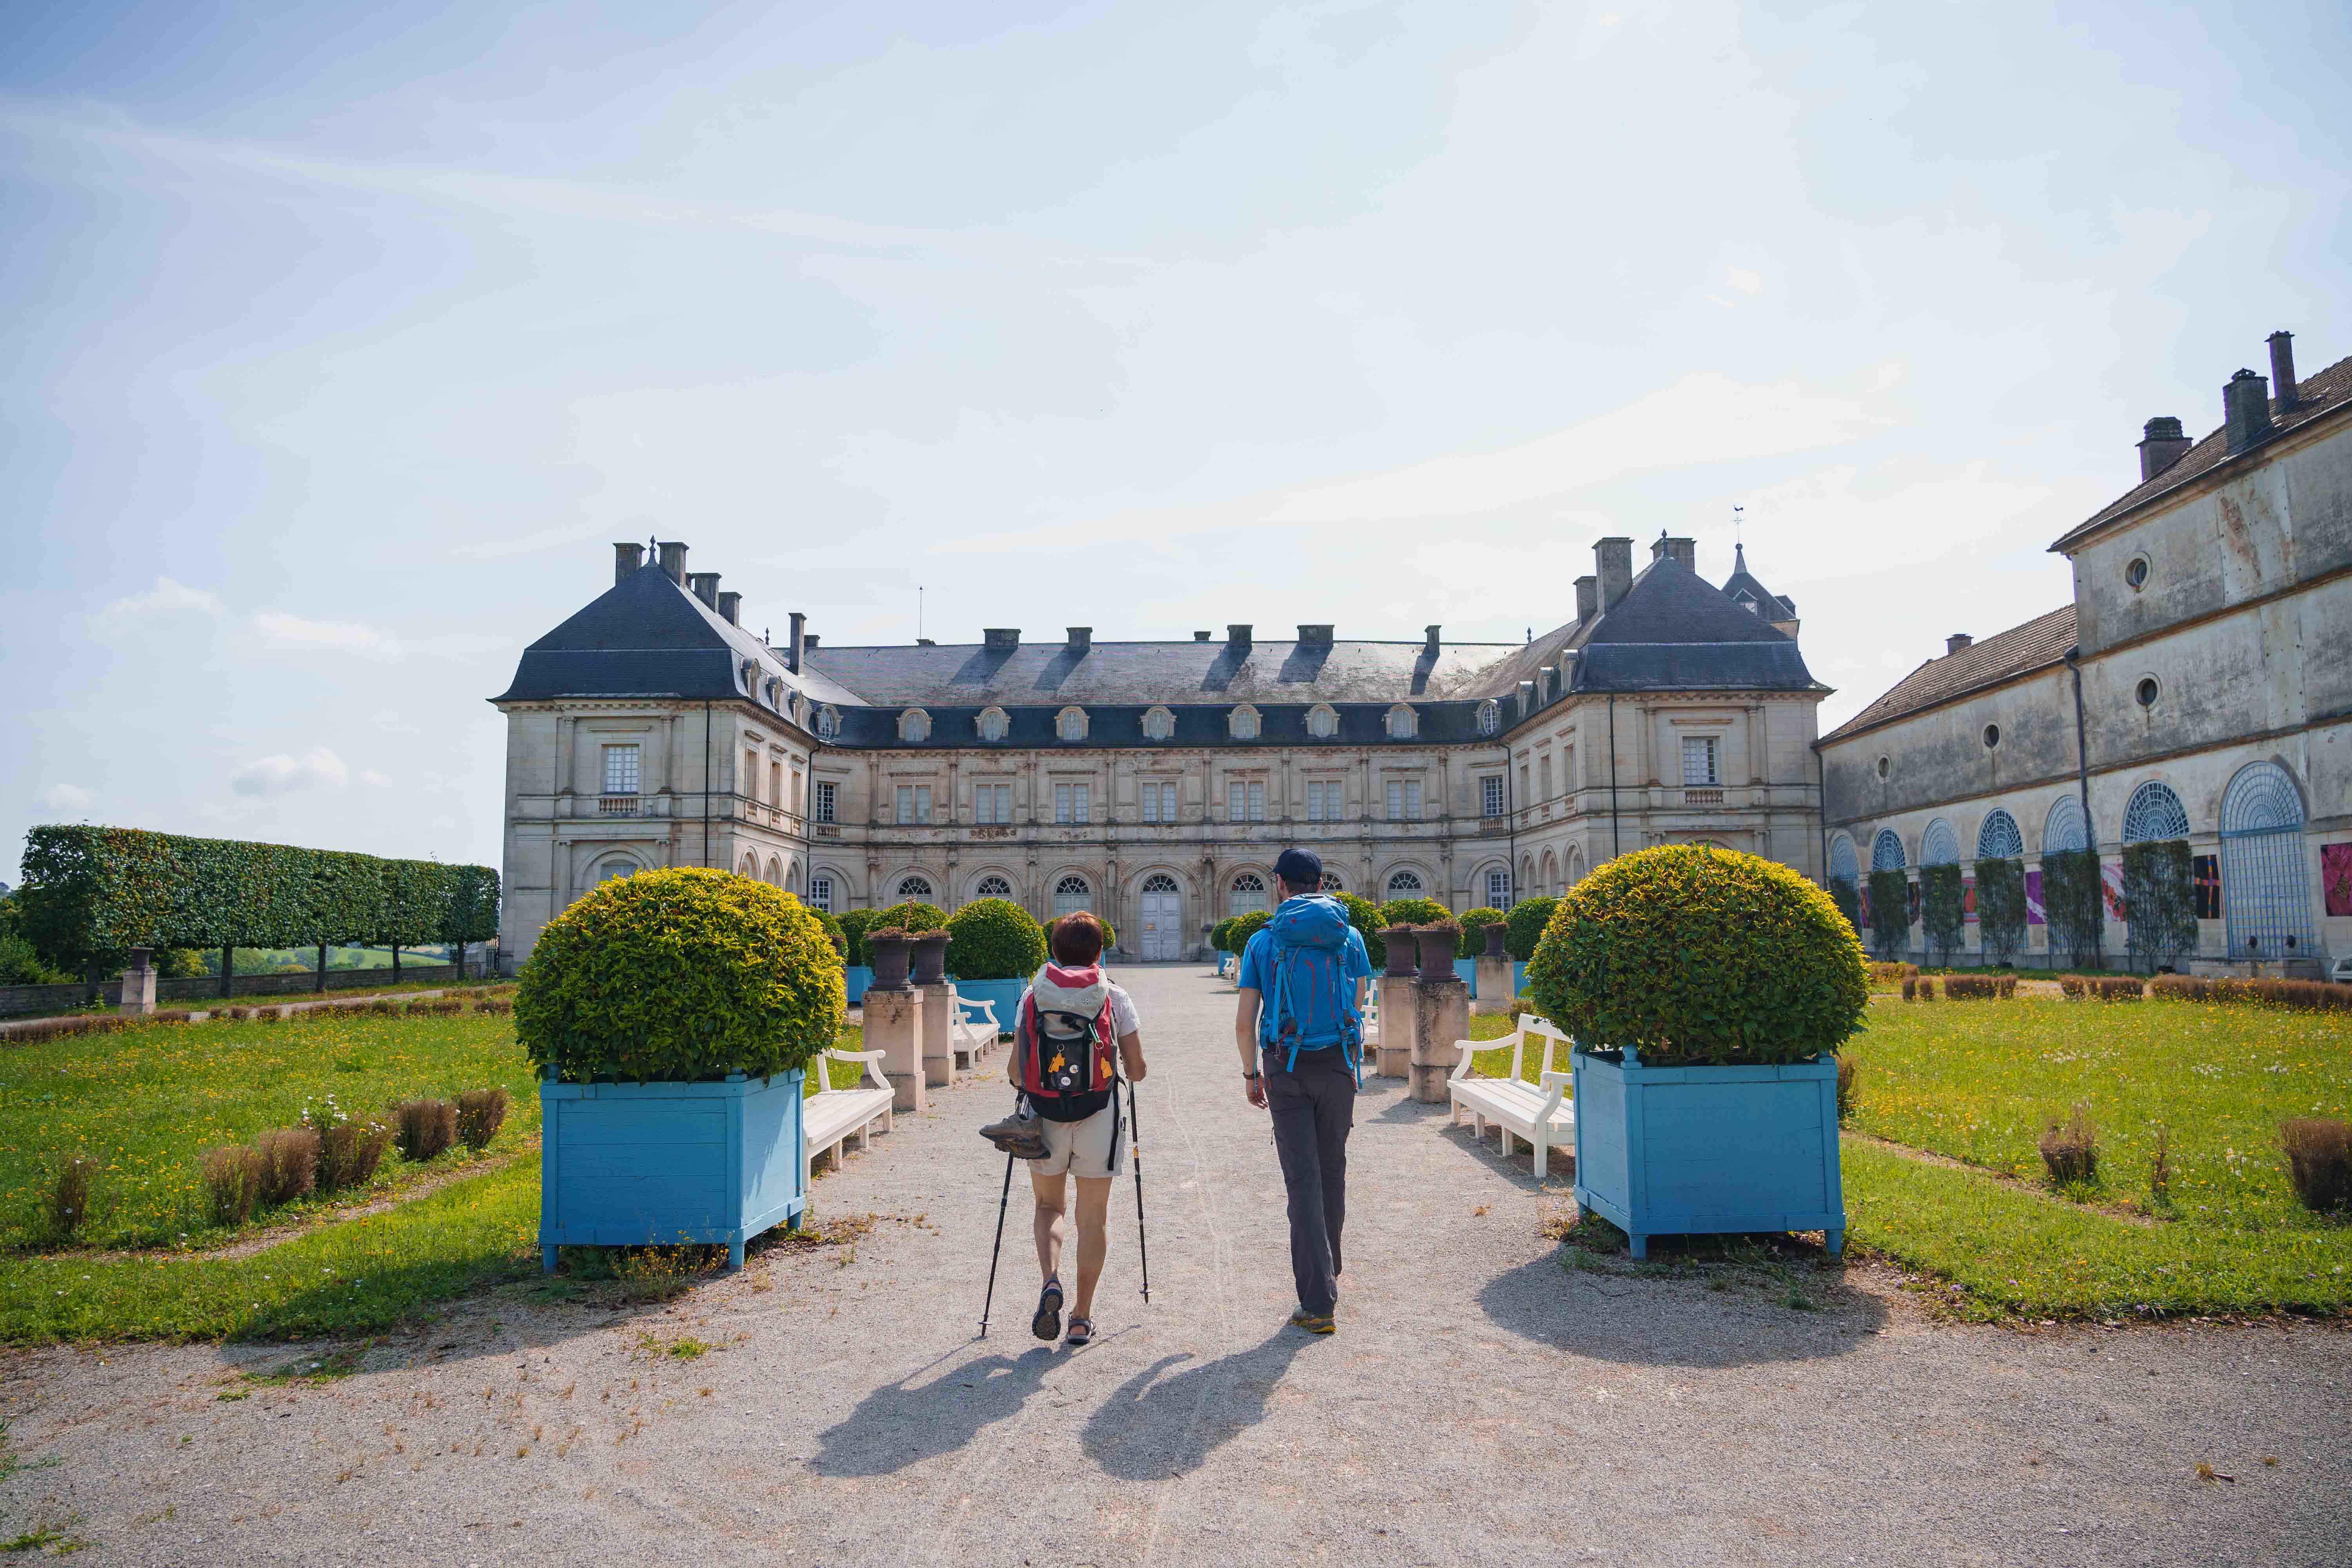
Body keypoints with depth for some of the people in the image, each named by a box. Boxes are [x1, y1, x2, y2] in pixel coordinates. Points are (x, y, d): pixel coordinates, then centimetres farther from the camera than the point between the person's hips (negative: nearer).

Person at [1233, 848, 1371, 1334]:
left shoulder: (1263, 941, -1)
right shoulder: (1349, 938, 2)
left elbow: (1244, 1023, -2)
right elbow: (1358, 1013, 5)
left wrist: (1251, 1074, 11)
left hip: (1287, 1071, -2)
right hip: (1338, 1066, 2)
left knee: (1303, 1180, -1)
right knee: (1332, 1171, 19)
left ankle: (1319, 1303, -5)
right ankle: (1328, 1271, 37)